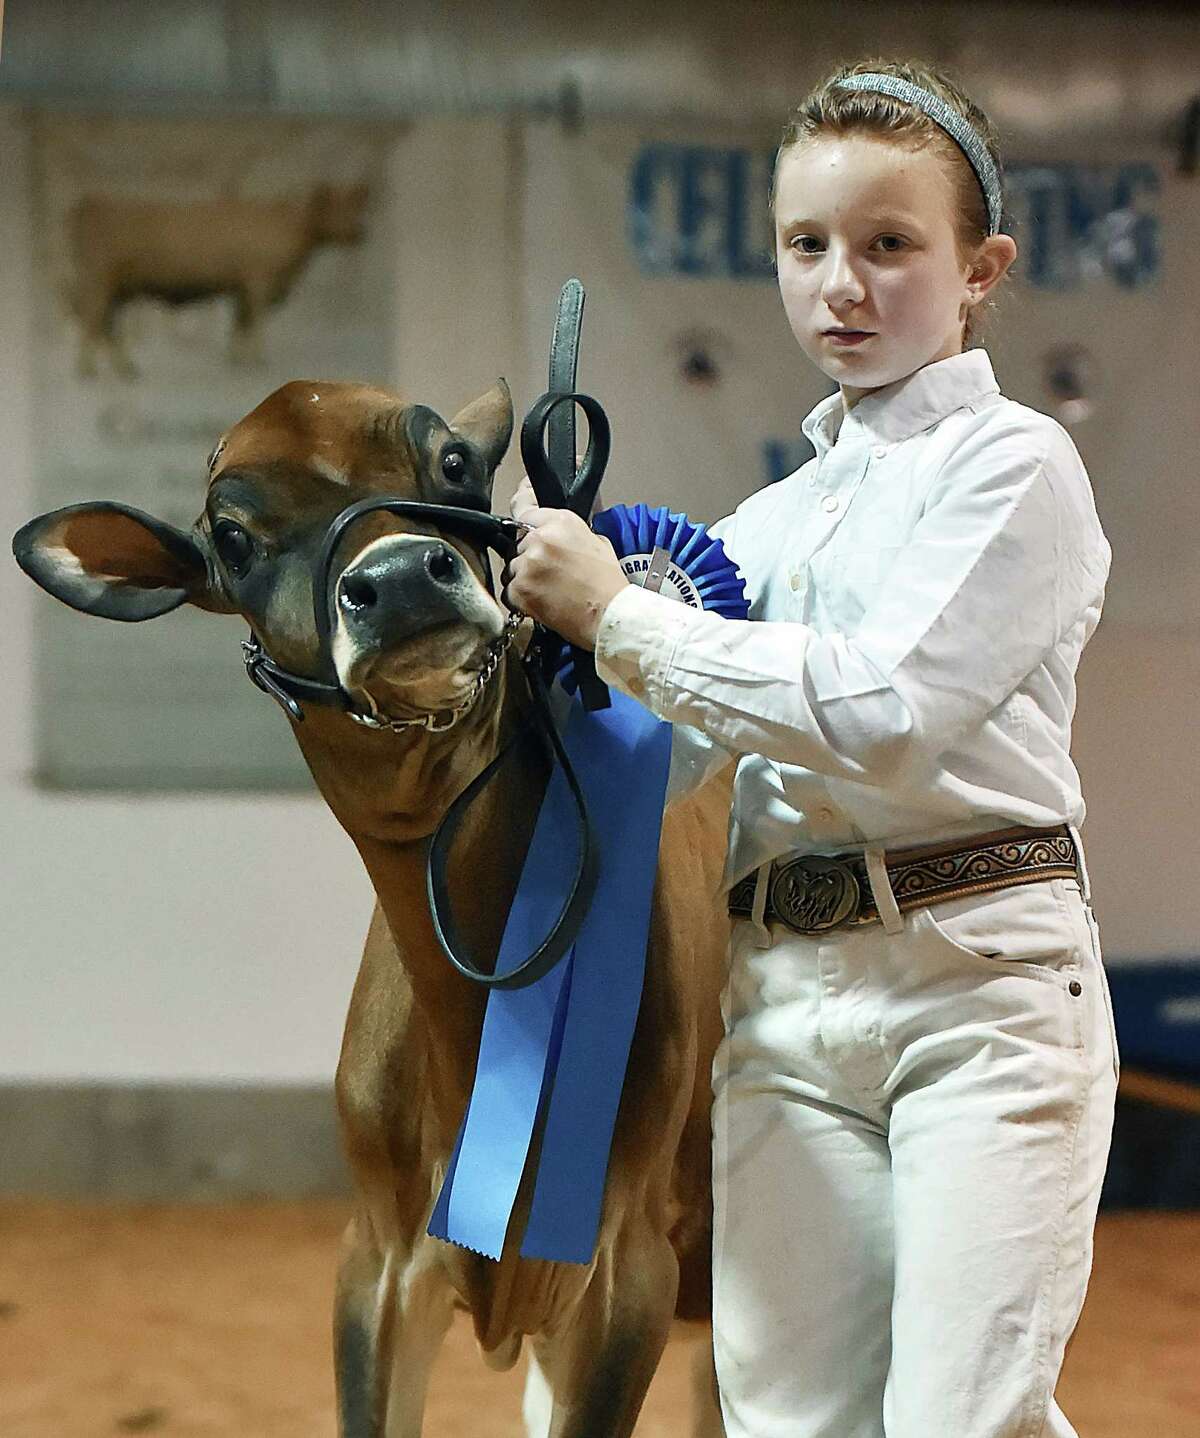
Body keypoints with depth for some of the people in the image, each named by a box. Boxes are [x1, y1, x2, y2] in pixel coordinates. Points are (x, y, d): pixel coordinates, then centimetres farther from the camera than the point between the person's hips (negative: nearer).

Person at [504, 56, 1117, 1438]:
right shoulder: (774, 519, 18)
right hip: (781, 996, 6)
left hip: (980, 975, -6)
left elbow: (886, 712, -15)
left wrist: (619, 617, -10)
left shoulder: (1014, 466, -1)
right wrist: (551, 610, 2)